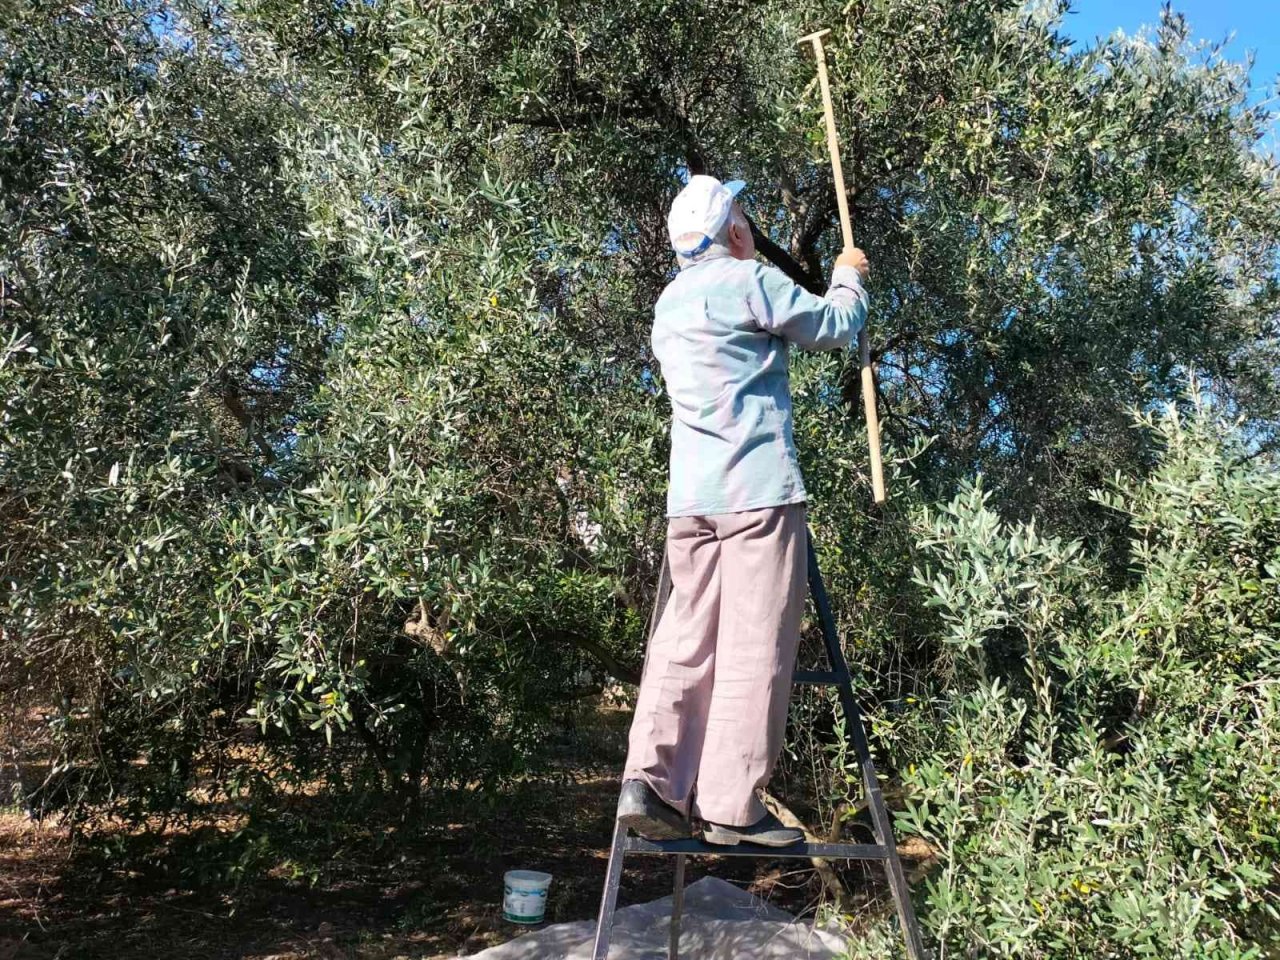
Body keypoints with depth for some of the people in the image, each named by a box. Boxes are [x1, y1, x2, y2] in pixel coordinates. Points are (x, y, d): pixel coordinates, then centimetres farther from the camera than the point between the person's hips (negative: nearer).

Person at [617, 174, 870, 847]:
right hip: (757, 487, -7)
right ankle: (731, 805, -3)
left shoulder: (669, 304, 22)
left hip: (690, 493, 7)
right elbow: (835, 325, 6)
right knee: (754, 647, -5)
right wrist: (849, 275, 26)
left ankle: (652, 780, -3)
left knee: (686, 637, 6)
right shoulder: (747, 280, -2)